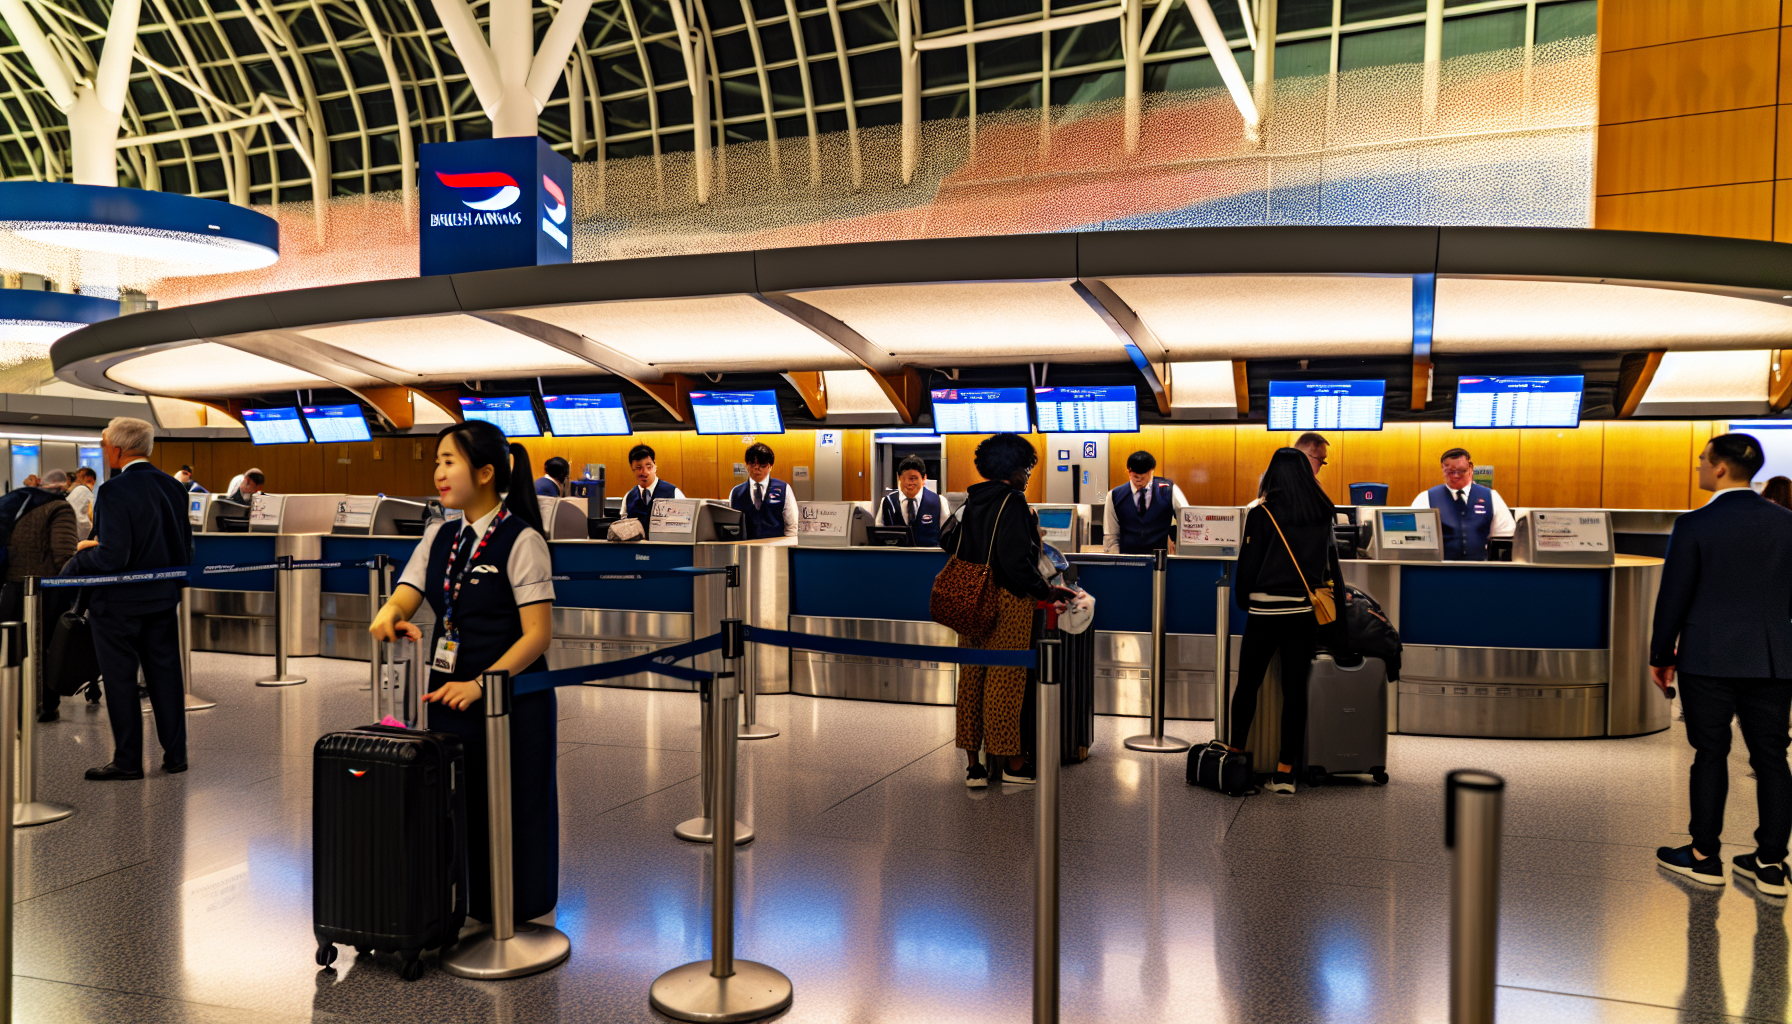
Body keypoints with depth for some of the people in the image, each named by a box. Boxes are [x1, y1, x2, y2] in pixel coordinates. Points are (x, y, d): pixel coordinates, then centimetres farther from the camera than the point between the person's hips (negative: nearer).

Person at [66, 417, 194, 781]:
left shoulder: (116, 490, -20)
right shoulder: (173, 486, 3)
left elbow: (111, 557, -24)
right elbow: (185, 546, 8)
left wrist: (76, 562, -8)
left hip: (119, 602, -7)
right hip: (163, 598, 7)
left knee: (120, 682, 4)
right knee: (165, 675, 12)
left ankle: (127, 760, 12)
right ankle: (175, 754, 18)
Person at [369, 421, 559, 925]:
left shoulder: (521, 540, -11)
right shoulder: (440, 537, 10)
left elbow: (537, 635, -15)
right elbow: (403, 598, 5)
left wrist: (479, 684, -23)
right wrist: (391, 615, -20)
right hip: (449, 694, 6)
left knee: (510, 815, 3)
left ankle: (520, 923, 20)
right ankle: (463, 909, 27)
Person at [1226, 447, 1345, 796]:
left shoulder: (1262, 515, -7)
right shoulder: (1323, 515, 5)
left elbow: (1248, 565, -5)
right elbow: (1332, 564, 10)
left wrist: (1243, 599, 10)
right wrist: (1337, 606, 17)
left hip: (1266, 612, -3)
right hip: (1306, 613, 3)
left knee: (1248, 683, 9)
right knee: (1295, 688, 6)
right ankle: (1285, 771, 7)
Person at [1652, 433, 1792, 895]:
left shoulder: (1695, 525, -11)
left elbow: (1673, 597, -8)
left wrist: (1660, 656, 2)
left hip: (1709, 658, -4)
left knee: (1711, 753, 5)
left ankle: (1704, 856, 14)